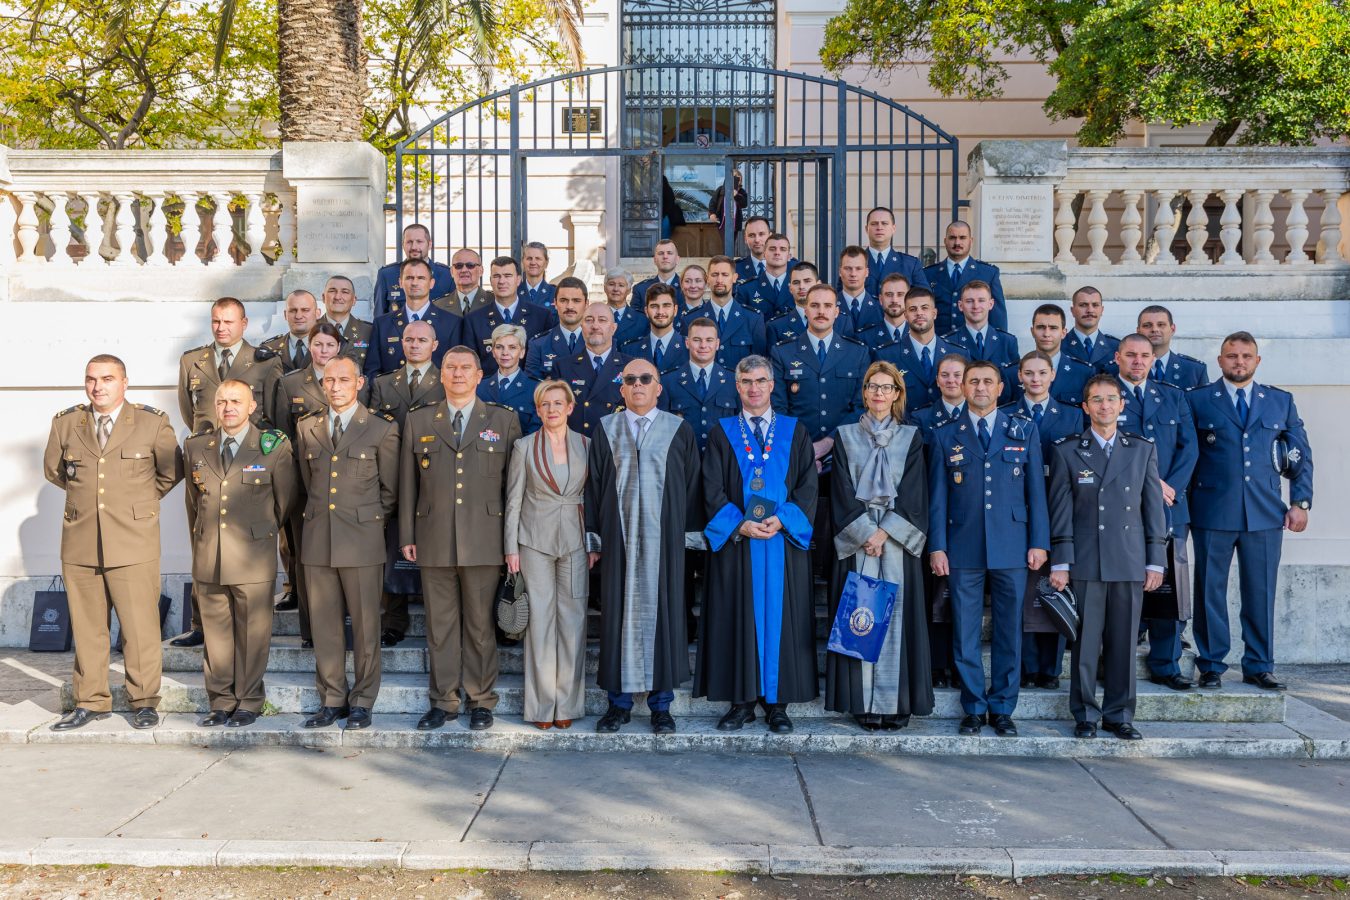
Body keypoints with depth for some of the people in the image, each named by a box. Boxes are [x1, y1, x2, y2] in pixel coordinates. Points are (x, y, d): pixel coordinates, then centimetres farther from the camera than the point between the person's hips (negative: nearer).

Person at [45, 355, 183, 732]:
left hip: (134, 545, -3)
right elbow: (53, 469, 23)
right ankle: (91, 701, 22)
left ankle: (144, 702, 11)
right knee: (86, 627, 9)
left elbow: (172, 471, 11)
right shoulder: (65, 422, 8)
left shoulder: (152, 423, 0)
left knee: (140, 627, -2)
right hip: (79, 543, 3)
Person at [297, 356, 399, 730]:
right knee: (324, 625, 7)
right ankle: (331, 700, 18)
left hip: (361, 540, -3)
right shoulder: (306, 428, 12)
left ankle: (362, 702, 12)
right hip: (317, 540, 4)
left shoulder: (383, 430, 1)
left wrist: (368, 520, 7)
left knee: (365, 625, 1)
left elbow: (389, 490, 6)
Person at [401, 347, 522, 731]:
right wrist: (406, 535, 5)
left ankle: (481, 700, 16)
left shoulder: (504, 421, 7)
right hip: (434, 540, 2)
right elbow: (408, 483, 10)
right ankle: (443, 700, 18)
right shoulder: (419, 421, 11)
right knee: (439, 624, 7)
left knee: (480, 624, 4)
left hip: (484, 538, -1)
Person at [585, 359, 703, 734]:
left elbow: (692, 485, 5)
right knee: (619, 613, 3)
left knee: (663, 613, 2)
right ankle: (619, 701, 14)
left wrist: (691, 535, 0)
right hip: (619, 537, 1)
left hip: (663, 538, -1)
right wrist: (593, 539, 3)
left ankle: (661, 704, 13)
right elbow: (594, 485, 8)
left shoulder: (680, 430, 5)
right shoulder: (606, 429, 8)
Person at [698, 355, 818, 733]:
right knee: (738, 617, 1)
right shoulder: (722, 433, 8)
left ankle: (777, 704, 9)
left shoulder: (795, 432, 8)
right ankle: (742, 702, 9)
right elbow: (713, 489, 1)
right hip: (735, 541, 0)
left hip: (783, 540, 0)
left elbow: (807, 486, 2)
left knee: (780, 617, 1)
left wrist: (781, 520, -13)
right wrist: (740, 524, -13)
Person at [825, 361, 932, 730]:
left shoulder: (910, 437, 9)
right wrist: (866, 532, -10)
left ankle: (896, 702, 3)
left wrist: (885, 532, -12)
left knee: (896, 616, -2)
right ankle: (864, 703, 3)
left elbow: (912, 492, 0)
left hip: (897, 539, 0)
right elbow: (843, 491, 1)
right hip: (856, 539, 0)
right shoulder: (845, 435, 9)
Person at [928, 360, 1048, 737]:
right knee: (965, 633, 4)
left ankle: (1002, 709, 17)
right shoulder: (945, 436, 7)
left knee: (1009, 631, 6)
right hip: (963, 549, 0)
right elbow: (937, 497, 5)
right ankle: (973, 709, 15)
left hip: (1011, 547, 0)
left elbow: (1036, 490, 6)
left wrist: (1038, 542, 0)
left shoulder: (1024, 430, 8)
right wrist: (937, 547, -1)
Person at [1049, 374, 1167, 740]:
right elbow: (1060, 511, 2)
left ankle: (1119, 715, 17)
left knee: (1123, 642, 6)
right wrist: (1059, 563, -3)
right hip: (1085, 562, -2)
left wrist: (1155, 561, 5)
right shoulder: (1067, 451, 5)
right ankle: (1085, 715, 12)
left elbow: (1153, 508, 10)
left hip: (1130, 561, 2)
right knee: (1085, 642, 1)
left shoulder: (1143, 450, 11)